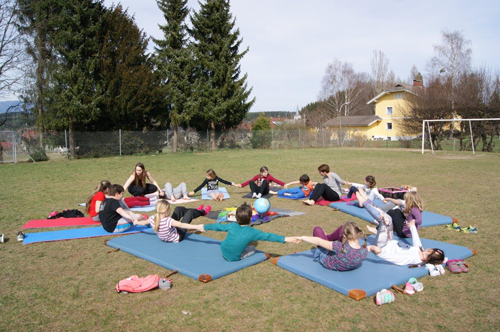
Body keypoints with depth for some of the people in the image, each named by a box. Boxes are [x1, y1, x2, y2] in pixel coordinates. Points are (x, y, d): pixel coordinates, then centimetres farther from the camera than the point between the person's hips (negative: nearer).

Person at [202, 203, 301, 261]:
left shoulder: (232, 226, -8)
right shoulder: (252, 232, -17)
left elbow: (218, 226, 6)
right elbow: (268, 236, -20)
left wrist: (205, 227, 23)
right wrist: (287, 239, -22)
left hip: (223, 252, 3)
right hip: (234, 258, -3)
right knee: (252, 249, 16)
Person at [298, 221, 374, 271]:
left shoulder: (340, 247, -45)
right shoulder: (364, 252, -33)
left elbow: (319, 241, -32)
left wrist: (302, 238, -20)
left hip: (327, 260, -4)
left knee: (317, 229, 8)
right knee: (343, 228, 11)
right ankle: (328, 238, 42)